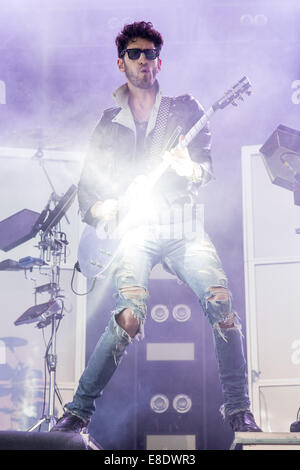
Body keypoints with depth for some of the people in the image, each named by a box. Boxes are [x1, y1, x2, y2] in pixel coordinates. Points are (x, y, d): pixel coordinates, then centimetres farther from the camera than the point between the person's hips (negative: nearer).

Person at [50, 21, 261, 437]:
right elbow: (87, 185, 18)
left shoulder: (185, 109, 14)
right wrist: (98, 208, -5)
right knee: (131, 315, -24)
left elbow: (208, 168, 7)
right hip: (133, 230, -1)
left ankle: (238, 410, -5)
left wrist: (190, 170, -17)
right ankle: (78, 412, -11)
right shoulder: (107, 124, 16)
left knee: (221, 301, -21)